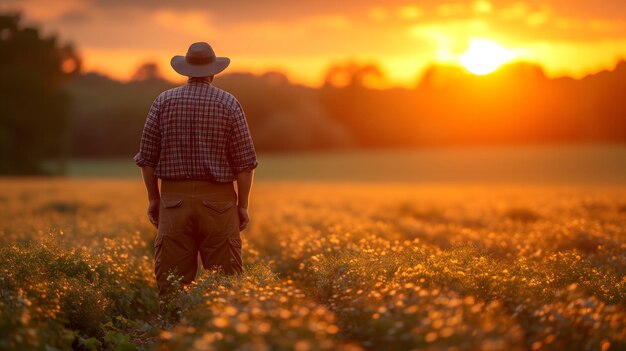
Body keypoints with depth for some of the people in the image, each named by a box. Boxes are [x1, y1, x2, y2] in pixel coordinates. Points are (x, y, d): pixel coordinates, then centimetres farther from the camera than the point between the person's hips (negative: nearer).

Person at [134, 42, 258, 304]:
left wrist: (153, 198, 13)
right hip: (218, 200, -1)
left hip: (174, 198, 2)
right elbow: (245, 160, -3)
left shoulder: (164, 101, 3)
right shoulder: (229, 104, -1)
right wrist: (243, 205, 5)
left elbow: (147, 156, 4)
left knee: (172, 280, 4)